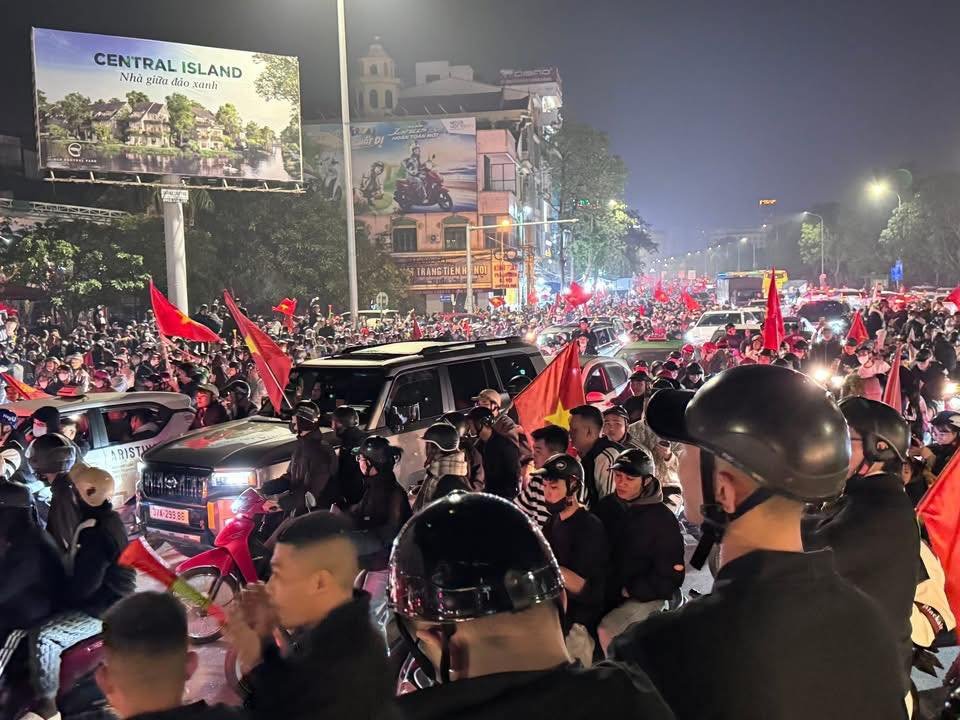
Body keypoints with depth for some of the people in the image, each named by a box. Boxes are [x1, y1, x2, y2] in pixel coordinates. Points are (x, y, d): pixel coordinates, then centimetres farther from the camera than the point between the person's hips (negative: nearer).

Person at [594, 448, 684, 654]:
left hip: (644, 597, -5)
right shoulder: (606, 505, 1)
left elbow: (671, 577, -10)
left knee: (607, 632, -27)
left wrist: (629, 591, -12)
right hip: (605, 591, 5)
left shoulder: (663, 519, -13)